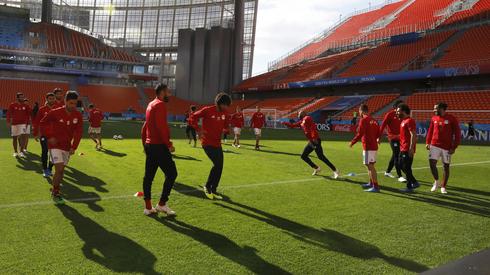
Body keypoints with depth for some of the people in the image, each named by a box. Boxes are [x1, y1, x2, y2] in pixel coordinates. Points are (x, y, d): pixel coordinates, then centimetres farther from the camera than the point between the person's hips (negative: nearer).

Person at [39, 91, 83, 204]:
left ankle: (55, 189, 33)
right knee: (59, 169, -13)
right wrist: (49, 136, -8)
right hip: (55, 145, -4)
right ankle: (55, 193, 3)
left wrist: (74, 147, -8)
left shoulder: (78, 116, -5)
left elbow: (78, 132, -2)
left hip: (67, 147, 4)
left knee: (61, 170, 12)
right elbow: (42, 123, 0)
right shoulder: (55, 113, -13)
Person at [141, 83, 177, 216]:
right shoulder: (160, 104, -11)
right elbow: (161, 126, -21)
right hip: (159, 145, -10)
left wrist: (145, 143, 24)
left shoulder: (151, 104, 18)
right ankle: (162, 204, -1)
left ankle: (148, 207, 15)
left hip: (149, 145, 10)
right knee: (171, 173, -4)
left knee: (149, 175, 10)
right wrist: (169, 144, -17)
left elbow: (145, 126, 20)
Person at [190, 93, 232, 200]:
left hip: (217, 143, 7)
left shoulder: (224, 113, 5)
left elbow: (226, 124, 17)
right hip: (207, 143, -7)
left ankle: (213, 191, 23)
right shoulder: (207, 110, -13)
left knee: (219, 167, 8)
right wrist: (199, 129, -19)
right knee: (217, 164, -16)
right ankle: (207, 186, 3)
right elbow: (193, 117, -9)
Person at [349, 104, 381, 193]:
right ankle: (371, 183, 30)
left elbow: (360, 134, -17)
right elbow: (378, 134, 15)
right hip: (374, 146, 9)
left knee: (370, 166, -8)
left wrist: (352, 142, -6)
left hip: (368, 147, -9)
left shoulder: (363, 120, -12)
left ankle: (376, 186, -9)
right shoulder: (373, 120, 12)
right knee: (369, 165, 20)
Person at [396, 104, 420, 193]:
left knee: (406, 168, -4)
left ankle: (409, 187, 6)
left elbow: (413, 135, -21)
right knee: (401, 165, 14)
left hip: (408, 149, -10)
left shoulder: (409, 121, -15)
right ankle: (414, 183, 22)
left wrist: (411, 148, -24)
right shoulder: (403, 121, 15)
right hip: (403, 148, 10)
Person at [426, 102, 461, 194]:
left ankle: (443, 187, 19)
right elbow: (430, 131, 14)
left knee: (446, 166, 6)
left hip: (447, 147, -3)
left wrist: (454, 147, -10)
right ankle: (436, 181, 15)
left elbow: (457, 134, -5)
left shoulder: (452, 119, -7)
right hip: (434, 145, 3)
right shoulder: (434, 119, 5)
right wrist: (427, 142, 6)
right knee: (432, 163, -8)